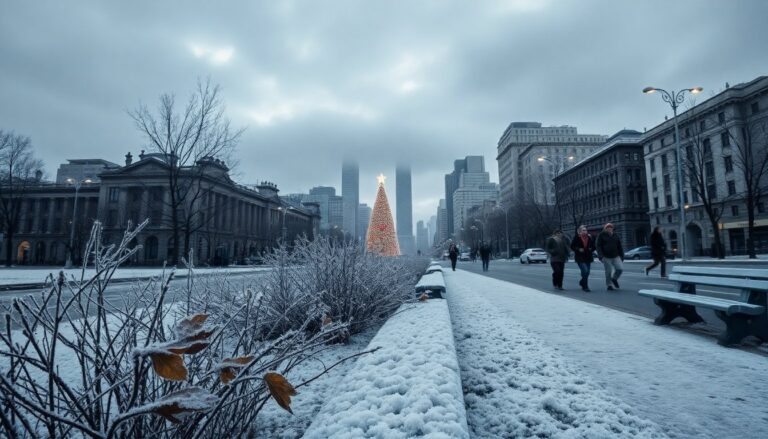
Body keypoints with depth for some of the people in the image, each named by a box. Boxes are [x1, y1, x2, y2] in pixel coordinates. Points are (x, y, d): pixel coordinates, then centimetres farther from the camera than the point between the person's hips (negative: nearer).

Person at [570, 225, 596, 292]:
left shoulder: (589, 238, 6)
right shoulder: (576, 237, -6)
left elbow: (593, 246, 17)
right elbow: (572, 246, -3)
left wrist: (591, 249, -3)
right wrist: (578, 249, -17)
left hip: (588, 258, 5)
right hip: (580, 258, -5)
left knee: (587, 272, 11)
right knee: (585, 271, -16)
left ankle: (582, 282, 38)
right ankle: (585, 287, -6)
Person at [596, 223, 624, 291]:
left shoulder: (615, 236, 12)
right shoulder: (601, 235, -1)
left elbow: (619, 247, 16)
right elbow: (598, 246, -6)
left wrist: (622, 256, 12)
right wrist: (601, 256, -15)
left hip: (616, 256, 4)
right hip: (606, 257, -4)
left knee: (621, 268, -9)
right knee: (608, 272, -3)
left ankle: (614, 279, 18)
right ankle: (609, 285, 13)